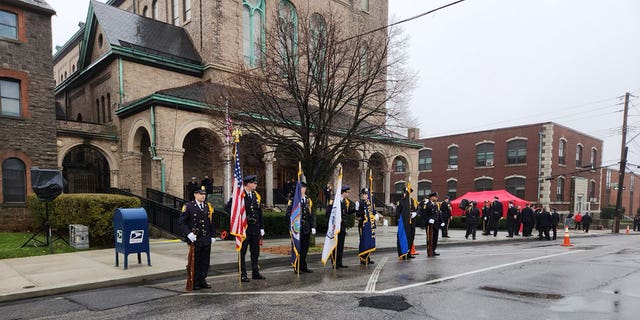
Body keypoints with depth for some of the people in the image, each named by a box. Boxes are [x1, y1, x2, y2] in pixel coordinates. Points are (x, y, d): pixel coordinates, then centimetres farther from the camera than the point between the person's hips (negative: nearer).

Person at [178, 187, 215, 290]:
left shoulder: (208, 206, 10)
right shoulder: (188, 206, -5)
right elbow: (181, 222, -9)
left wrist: (212, 235, 11)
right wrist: (188, 233, -18)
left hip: (206, 239, 4)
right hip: (194, 239, -4)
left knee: (205, 261, 9)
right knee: (194, 262, 5)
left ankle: (202, 281, 22)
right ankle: (194, 283, 17)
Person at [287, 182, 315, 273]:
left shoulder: (308, 201, 13)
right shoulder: (293, 200, -1)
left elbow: (311, 215, 14)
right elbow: (288, 214, -4)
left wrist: (313, 227, 9)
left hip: (306, 229, 4)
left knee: (305, 248, 9)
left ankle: (303, 266, 21)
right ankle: (297, 268, 11)